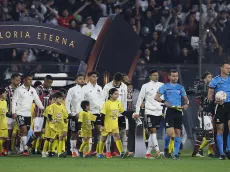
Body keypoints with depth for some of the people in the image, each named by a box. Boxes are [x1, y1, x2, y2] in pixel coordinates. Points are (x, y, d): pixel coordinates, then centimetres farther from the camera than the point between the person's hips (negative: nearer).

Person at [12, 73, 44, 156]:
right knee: (24, 130, -15)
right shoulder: (19, 90, -5)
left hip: (28, 114, 6)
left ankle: (23, 149, 13)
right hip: (20, 113, -6)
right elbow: (14, 101, -6)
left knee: (25, 132, 7)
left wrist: (43, 108, 0)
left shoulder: (33, 90, 11)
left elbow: (37, 100, 13)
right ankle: (25, 150, -18)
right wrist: (13, 112, -14)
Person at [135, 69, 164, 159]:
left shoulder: (162, 85, 9)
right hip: (150, 111, -4)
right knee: (153, 131, -12)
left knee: (153, 132, 6)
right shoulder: (146, 86, -1)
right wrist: (137, 112, 0)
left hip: (159, 112, 4)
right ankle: (157, 150, -19)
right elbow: (140, 99, 2)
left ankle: (148, 152, 10)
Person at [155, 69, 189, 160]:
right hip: (170, 111, -4)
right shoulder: (165, 87, 3)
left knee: (177, 132, 2)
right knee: (169, 133, -13)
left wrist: (186, 104, -5)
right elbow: (156, 97, -3)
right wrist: (164, 102, -20)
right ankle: (166, 149, 12)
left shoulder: (181, 87, 14)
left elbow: (185, 98, 18)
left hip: (178, 111, 4)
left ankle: (176, 154, 6)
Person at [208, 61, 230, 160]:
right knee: (220, 130, 1)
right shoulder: (215, 80, 3)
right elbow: (209, 96, 2)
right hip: (220, 107, -2)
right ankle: (221, 153, 8)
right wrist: (216, 101, -16)